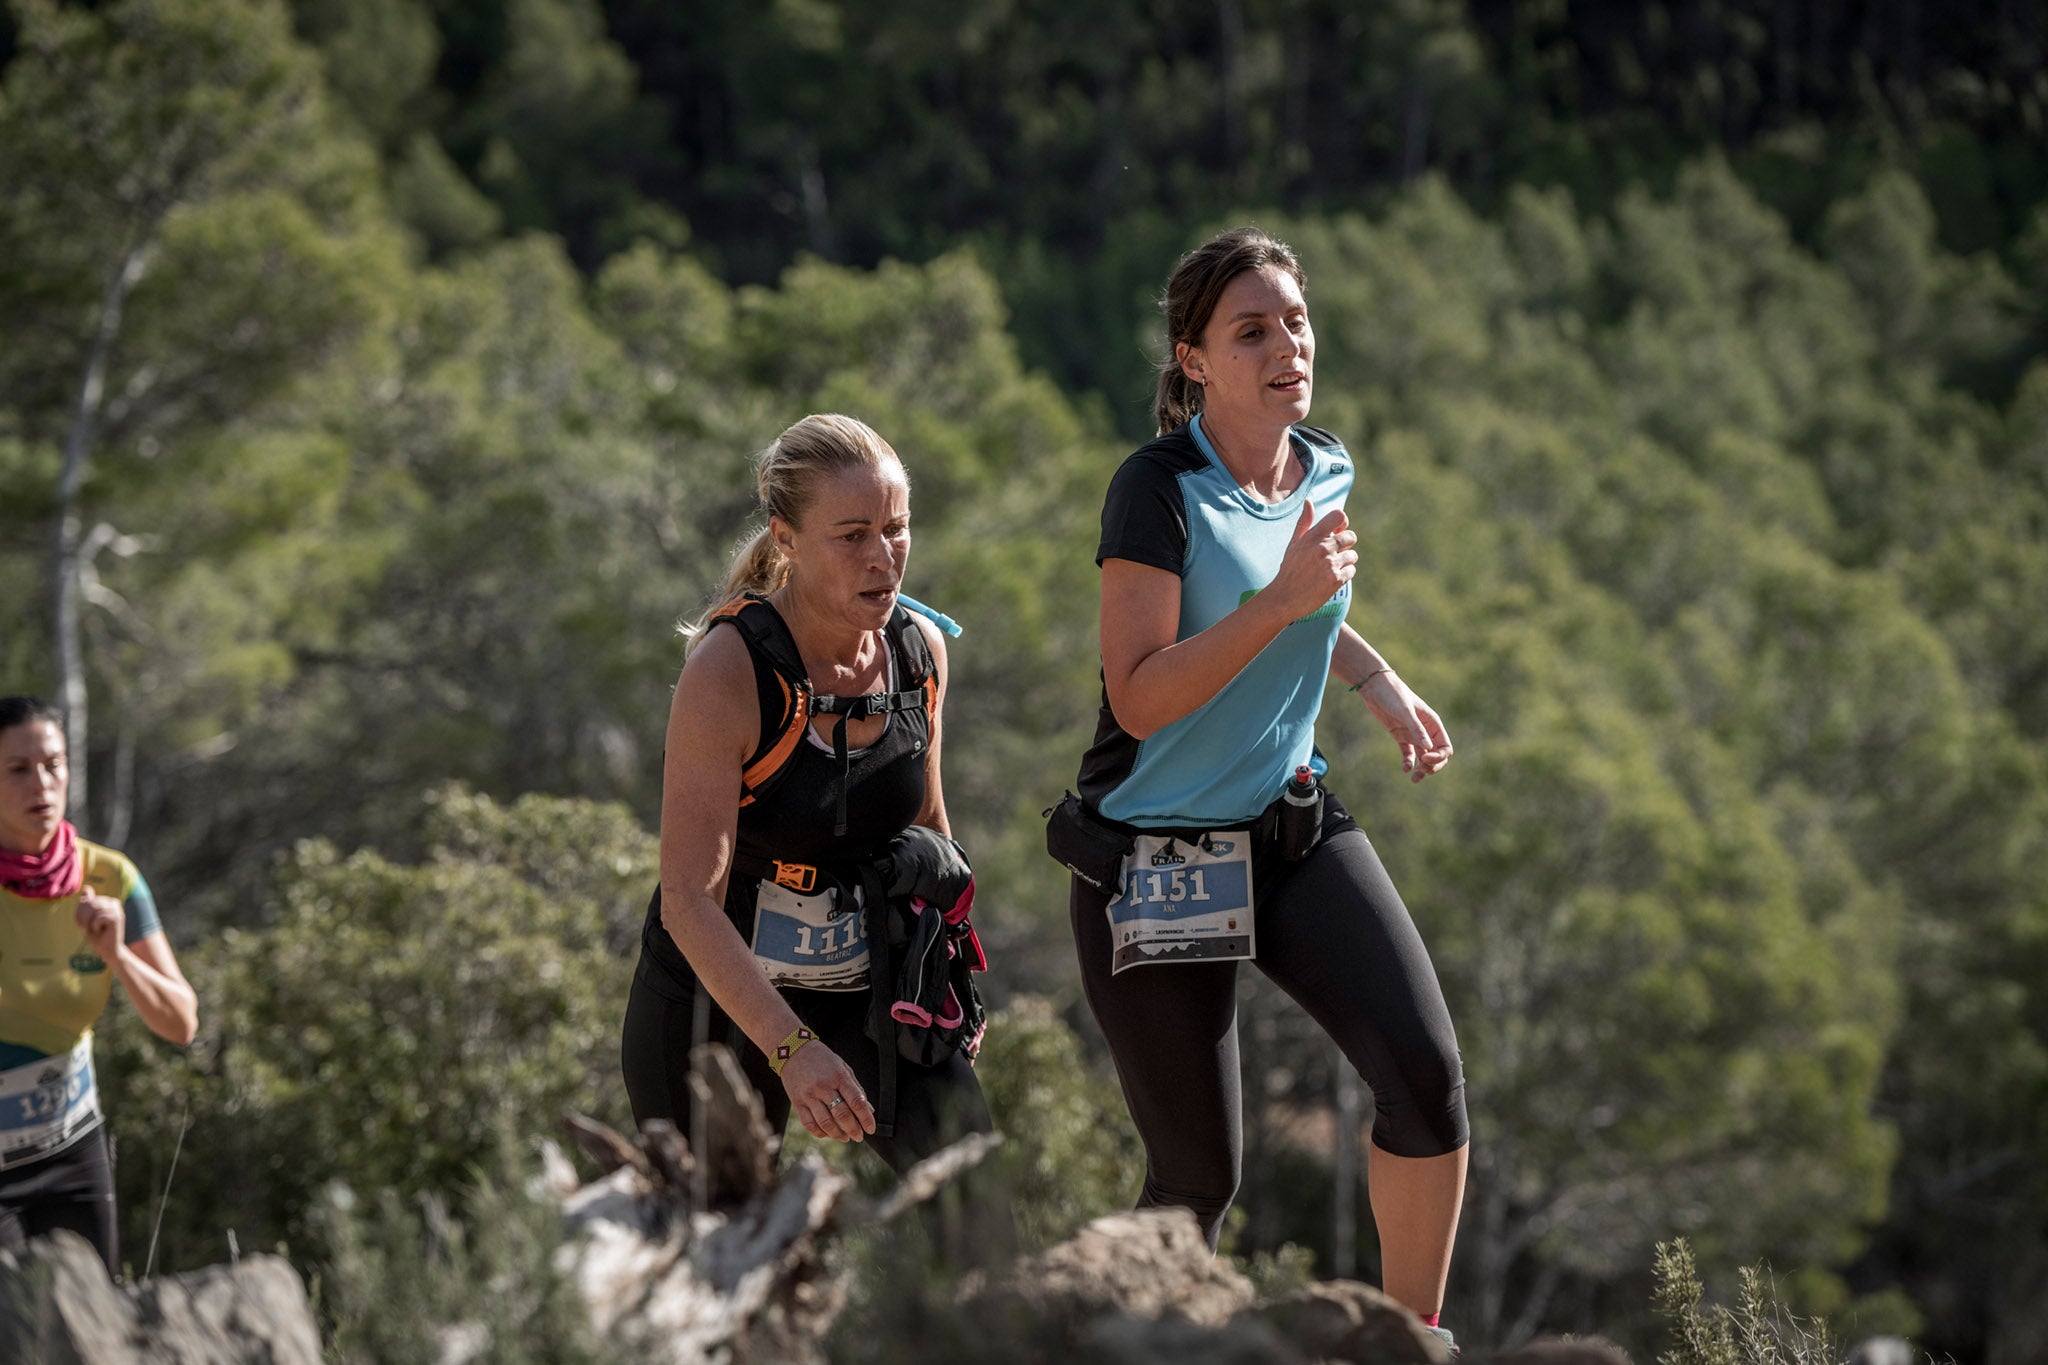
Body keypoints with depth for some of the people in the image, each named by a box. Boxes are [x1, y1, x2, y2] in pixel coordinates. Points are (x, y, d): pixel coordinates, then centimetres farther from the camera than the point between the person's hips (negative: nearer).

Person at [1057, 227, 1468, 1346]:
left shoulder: (1327, 470, 5)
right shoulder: (1159, 489, -17)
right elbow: (1141, 697, -25)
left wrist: (1381, 685, 16)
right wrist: (1282, 600, -31)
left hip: (1295, 831, 6)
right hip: (1154, 864, -5)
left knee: (1425, 1071, -16)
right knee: (1200, 1176, -1)